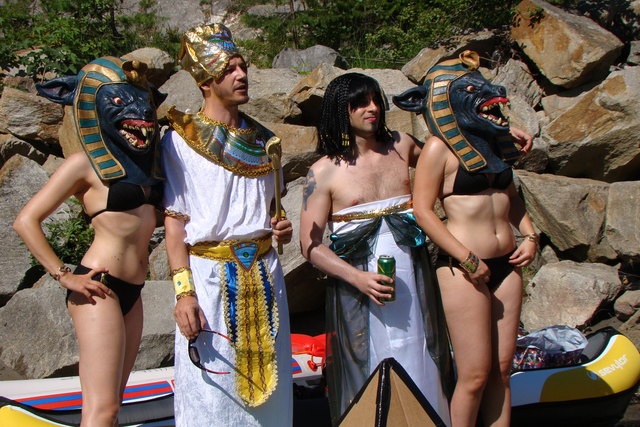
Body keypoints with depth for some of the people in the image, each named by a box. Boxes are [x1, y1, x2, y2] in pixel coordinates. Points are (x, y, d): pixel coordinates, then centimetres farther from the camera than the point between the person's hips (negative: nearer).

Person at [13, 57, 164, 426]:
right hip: (99, 289, -8)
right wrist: (64, 276, -12)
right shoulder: (87, 163, -6)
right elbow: (26, 221, -8)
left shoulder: (144, 158, 13)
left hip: (132, 292, 8)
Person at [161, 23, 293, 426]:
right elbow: (175, 222, -7)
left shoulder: (263, 140, 11)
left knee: (268, 382, 9)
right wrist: (183, 292, -15)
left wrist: (279, 226, 1)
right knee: (213, 388, 0)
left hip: (263, 272, 5)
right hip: (210, 273, -4)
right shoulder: (181, 140, -4)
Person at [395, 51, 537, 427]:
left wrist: (529, 235, 7)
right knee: (475, 375, -3)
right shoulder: (440, 147, -8)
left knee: (502, 370, 10)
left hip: (506, 265, 7)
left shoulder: (494, 141, 13)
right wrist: (467, 258, -15)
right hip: (463, 269, -7)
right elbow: (422, 209, -12)